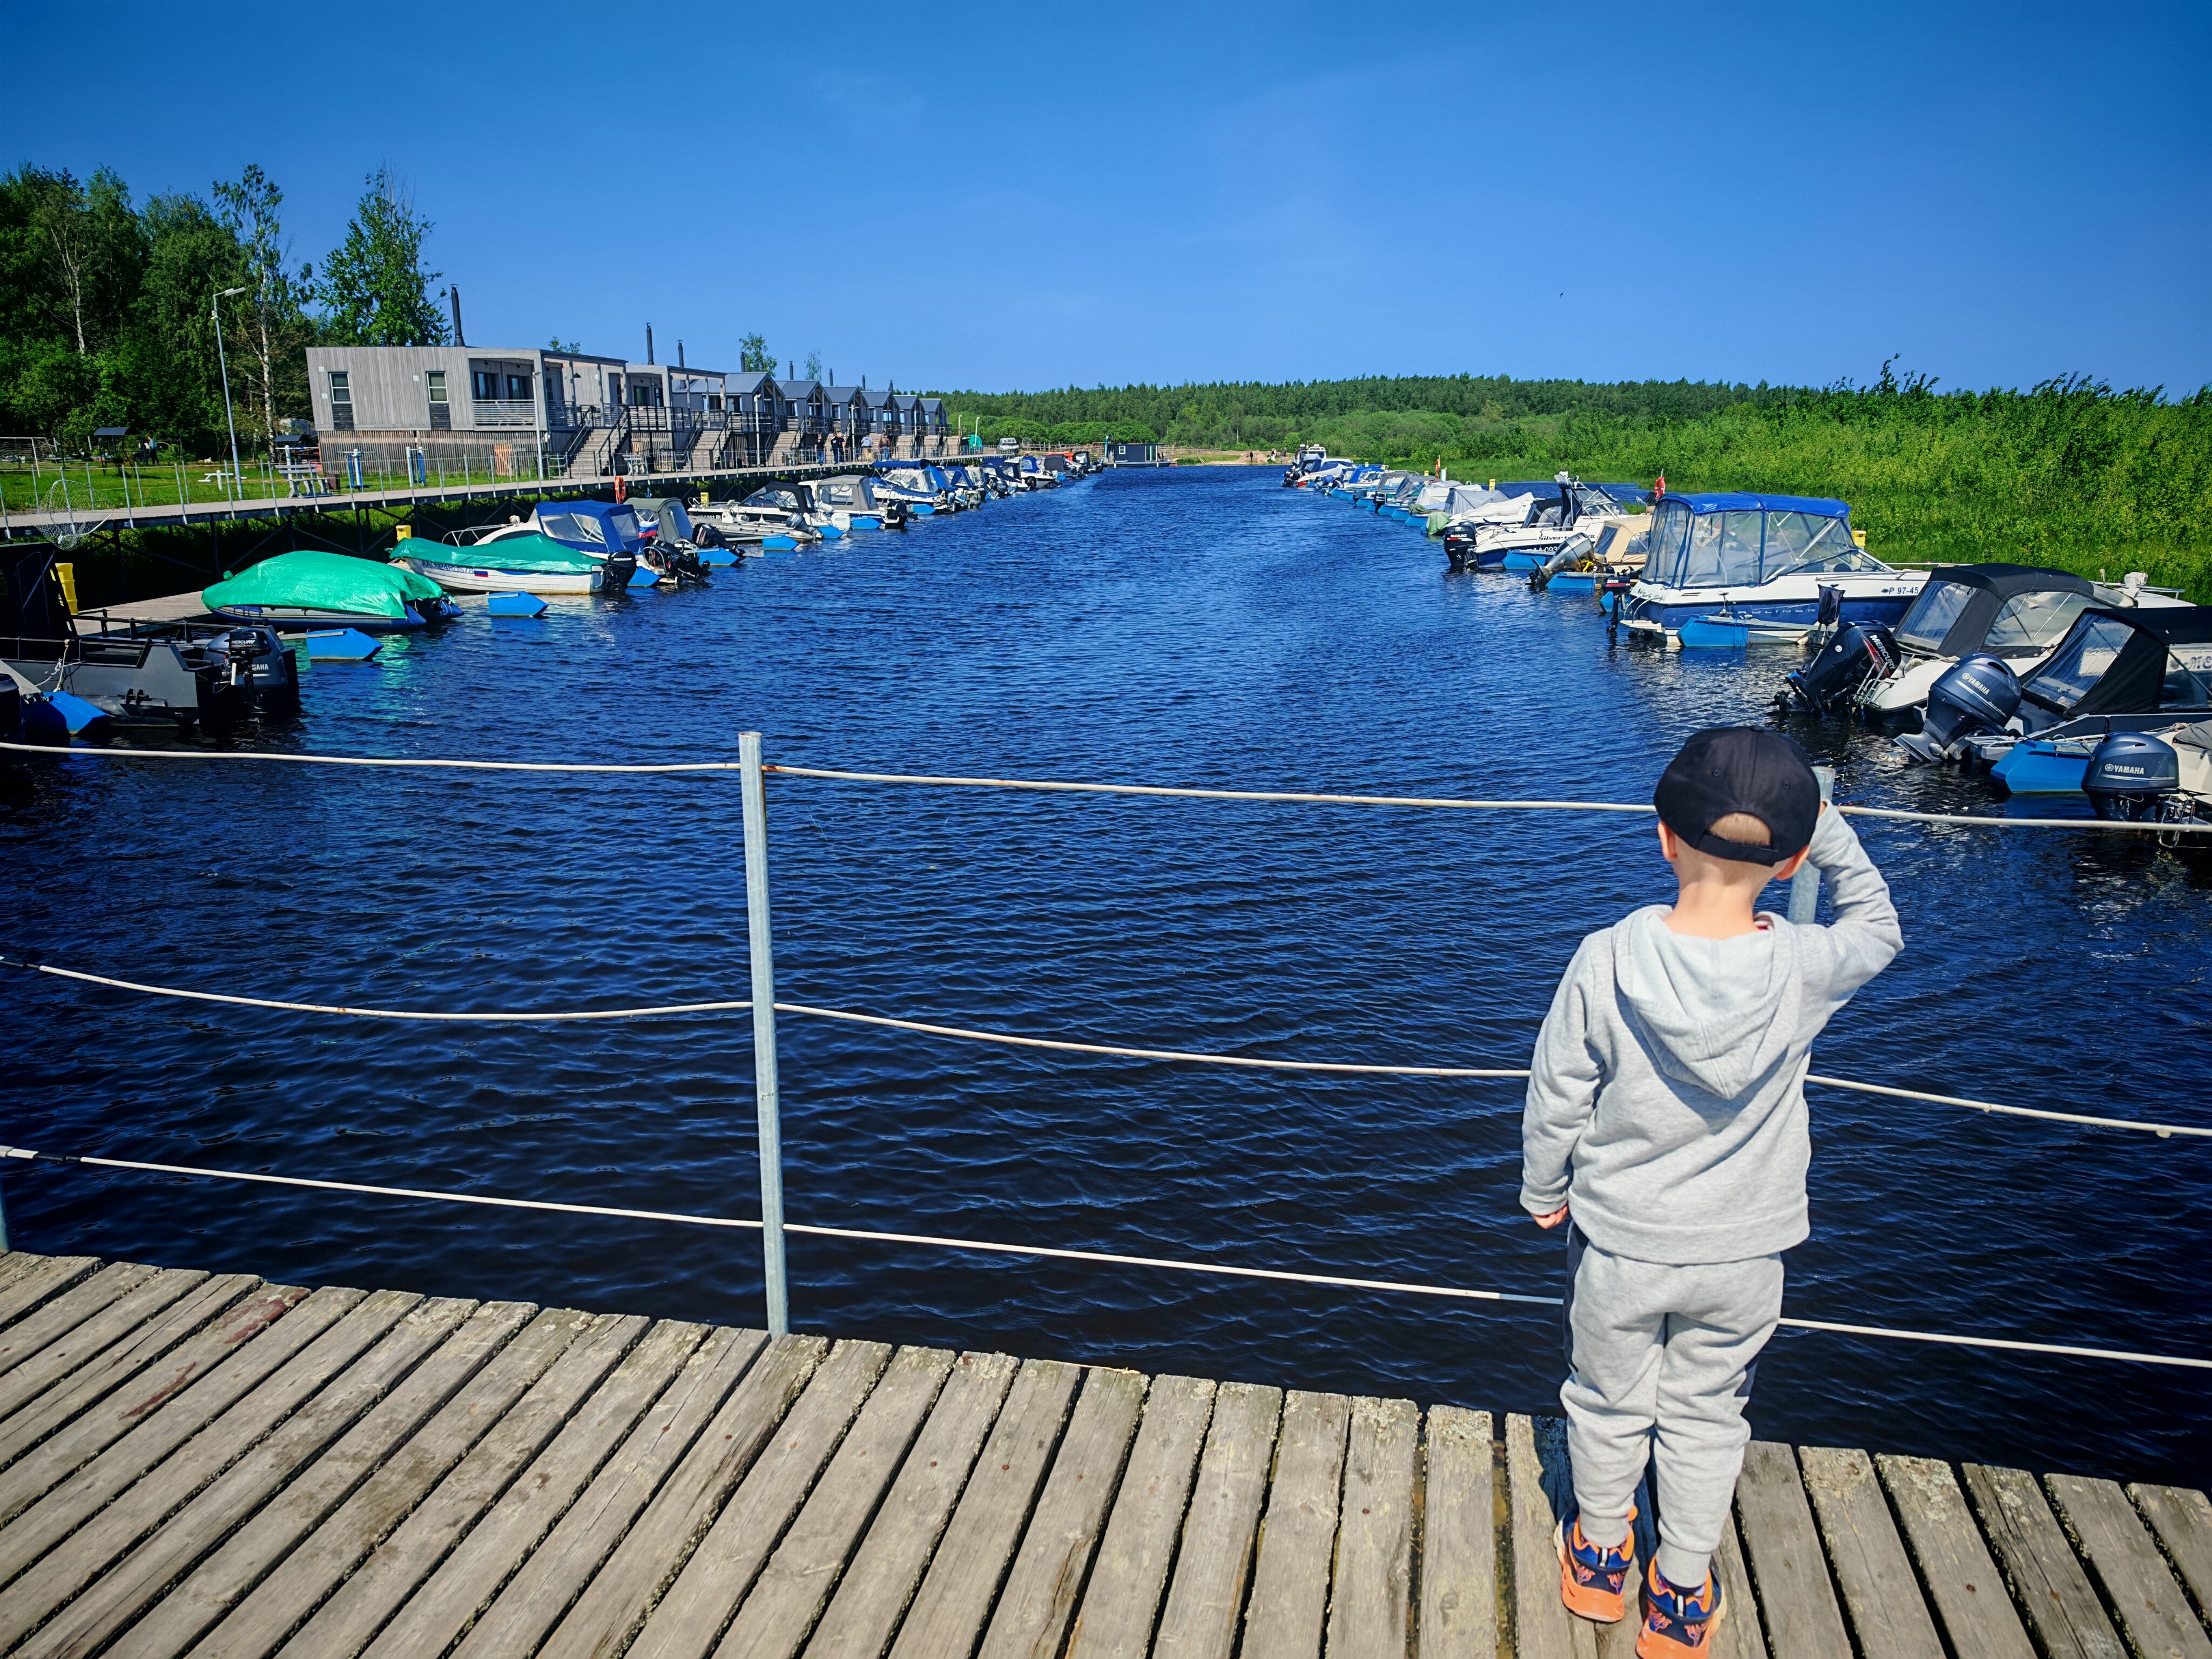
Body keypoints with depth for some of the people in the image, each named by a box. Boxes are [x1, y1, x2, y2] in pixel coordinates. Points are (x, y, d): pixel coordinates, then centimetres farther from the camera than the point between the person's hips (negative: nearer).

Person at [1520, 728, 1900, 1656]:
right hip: (1743, 1254, 1)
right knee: (1706, 1416, 21)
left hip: (1618, 1242, -1)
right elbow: (1878, 926, 5)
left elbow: (1557, 1099, -11)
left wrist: (1544, 1191, 6)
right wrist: (1822, 825, -2)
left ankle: (1600, 1560, 44)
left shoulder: (1606, 961, -23)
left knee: (1609, 1405, 21)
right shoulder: (1806, 969, -21)